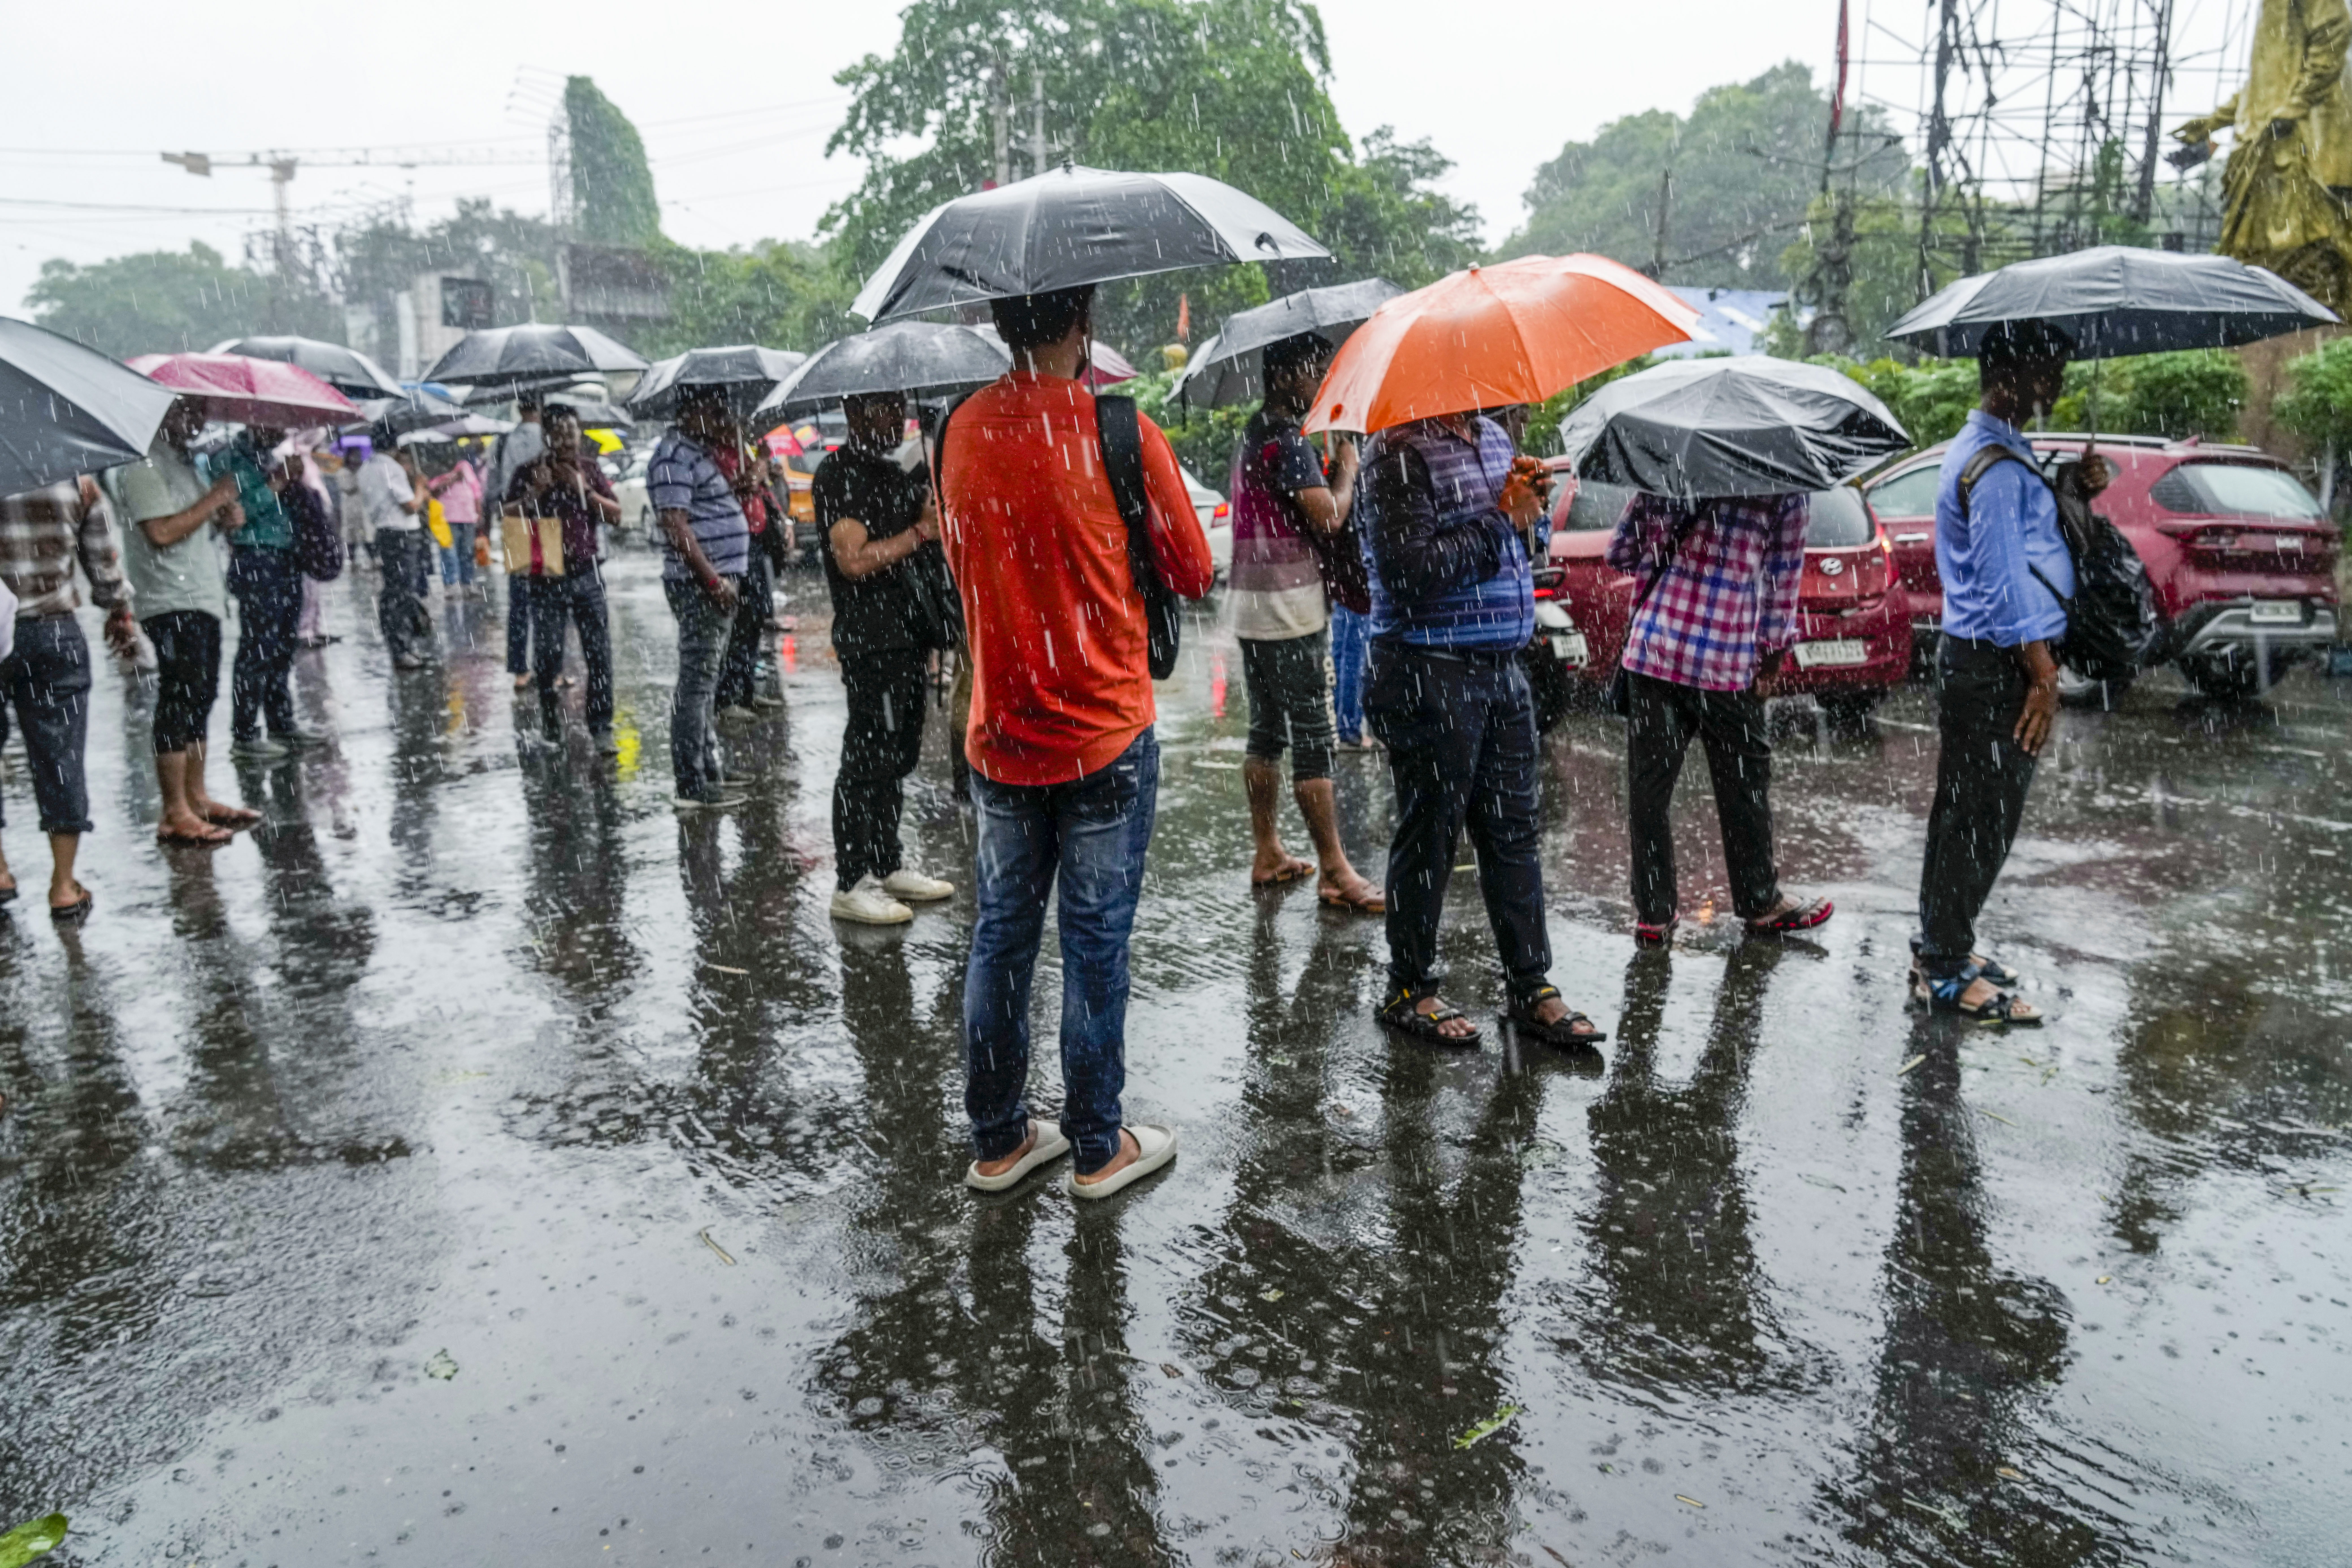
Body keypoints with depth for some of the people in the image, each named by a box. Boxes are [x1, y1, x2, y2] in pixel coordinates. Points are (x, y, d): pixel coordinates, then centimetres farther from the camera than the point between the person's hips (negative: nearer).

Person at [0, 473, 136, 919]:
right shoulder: (77, 485, -1)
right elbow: (105, 562, 5)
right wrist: (121, 613, 20)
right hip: (54, 633, 1)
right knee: (60, 754, 5)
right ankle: (64, 887, 7)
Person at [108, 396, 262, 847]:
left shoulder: (181, 461, 19)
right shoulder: (144, 466, -11)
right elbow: (161, 531, -22)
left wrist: (227, 515, 4)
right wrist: (214, 499, -14)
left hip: (202, 598, 10)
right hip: (172, 603, -10)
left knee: (200, 699, 13)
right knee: (178, 703, -9)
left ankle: (196, 799, 22)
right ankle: (175, 815, -6)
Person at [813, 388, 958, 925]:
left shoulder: (896, 473, 18)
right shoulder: (839, 475, -10)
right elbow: (854, 560, -20)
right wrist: (920, 534, -15)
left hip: (908, 635, 9)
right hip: (870, 643, -9)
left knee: (899, 757, 14)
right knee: (868, 760, -5)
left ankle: (888, 866, 25)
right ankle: (851, 885, 2)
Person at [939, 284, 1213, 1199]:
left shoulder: (962, 433, 1)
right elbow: (1194, 575, -4)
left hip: (998, 739, 4)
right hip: (1104, 739, -4)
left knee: (1001, 937, 14)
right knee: (1096, 943, 6)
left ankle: (998, 1141, 25)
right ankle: (1098, 1148, 19)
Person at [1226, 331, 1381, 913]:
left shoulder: (1252, 433, 15)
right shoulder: (1286, 440, -16)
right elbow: (1329, 518, -21)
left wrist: (1326, 471, 8)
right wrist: (1347, 467, -5)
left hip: (1250, 604, 10)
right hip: (1289, 608, -10)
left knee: (1266, 732, 13)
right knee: (1314, 739, -6)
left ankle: (1267, 853, 20)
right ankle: (1335, 871, -3)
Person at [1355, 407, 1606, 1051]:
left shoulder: (1493, 436, 14)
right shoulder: (1398, 455, -13)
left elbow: (1523, 540, 24)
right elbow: (1413, 572, -23)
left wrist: (1530, 500, 2)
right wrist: (1501, 519, -14)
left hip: (1501, 667, 8)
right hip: (1430, 675, -8)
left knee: (1514, 831, 12)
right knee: (1430, 836, 3)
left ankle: (1533, 988, 22)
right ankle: (1409, 992, 19)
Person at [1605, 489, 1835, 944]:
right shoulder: (1790, 489, 0)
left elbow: (1620, 552, 5)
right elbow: (1783, 580, 4)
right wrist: (1775, 647, 16)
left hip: (1654, 646, 2)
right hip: (1729, 657, -1)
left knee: (1649, 784, 8)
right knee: (1743, 782, 13)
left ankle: (1653, 914, 15)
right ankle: (1761, 904, 28)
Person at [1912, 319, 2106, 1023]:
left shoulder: (1987, 449, 15)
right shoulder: (1996, 465, -18)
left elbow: (2027, 534, 21)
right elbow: (2005, 583, -21)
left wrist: (2072, 490, 4)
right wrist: (2043, 675, -18)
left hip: (1975, 658, 11)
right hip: (1997, 667, -11)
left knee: (1965, 813, 17)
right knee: (1982, 819, -3)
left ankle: (1942, 948, 28)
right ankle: (1946, 972, 5)